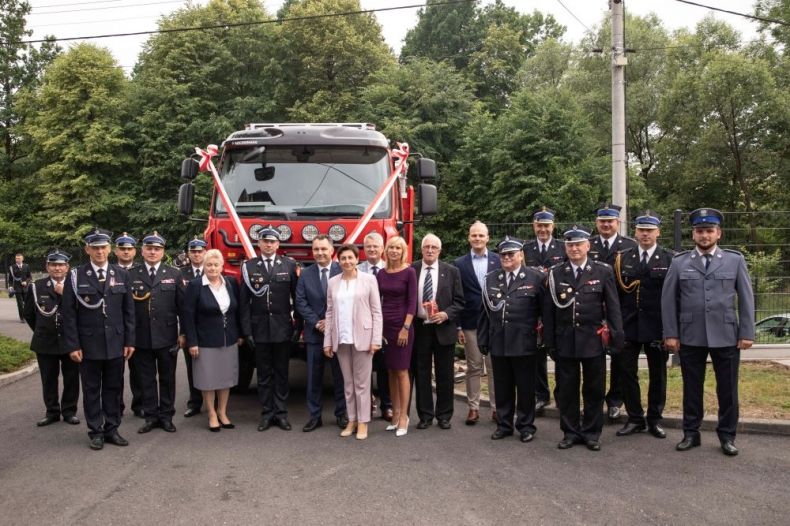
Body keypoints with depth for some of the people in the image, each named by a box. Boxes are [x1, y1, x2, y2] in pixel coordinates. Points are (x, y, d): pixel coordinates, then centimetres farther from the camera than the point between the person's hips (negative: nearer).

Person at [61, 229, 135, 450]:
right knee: (91, 390, 8)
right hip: (88, 344, -2)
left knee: (113, 388, 9)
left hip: (116, 343, 2)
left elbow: (129, 310, 6)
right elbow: (69, 313, -3)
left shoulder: (121, 274, 5)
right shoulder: (76, 276, -2)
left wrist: (130, 341, 1)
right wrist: (72, 345, -8)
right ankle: (96, 432, 18)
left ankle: (112, 429, 20)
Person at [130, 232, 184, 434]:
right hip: (142, 338, 0)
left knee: (167, 378, 8)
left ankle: (166, 416, 19)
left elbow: (182, 305, 3)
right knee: (147, 379, 8)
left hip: (167, 336, 0)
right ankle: (151, 416, 18)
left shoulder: (174, 274, 4)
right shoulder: (131, 275, 3)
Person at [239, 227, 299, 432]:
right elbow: (244, 301, 1)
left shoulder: (289, 265, 1)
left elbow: (296, 296, 2)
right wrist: (247, 330, -4)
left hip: (282, 328, 0)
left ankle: (281, 413, 15)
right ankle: (267, 413, 16)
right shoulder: (248, 267, 2)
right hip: (259, 328, 0)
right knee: (264, 373, 8)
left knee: (281, 373, 7)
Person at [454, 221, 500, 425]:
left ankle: (497, 408, 14)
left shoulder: (499, 261, 4)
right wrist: (458, 326, -1)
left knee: (495, 367, 5)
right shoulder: (460, 264, 4)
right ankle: (473, 407, 15)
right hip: (470, 323, 0)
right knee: (473, 368, 7)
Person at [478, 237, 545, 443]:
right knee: (502, 387, 12)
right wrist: (483, 340, 9)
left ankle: (526, 426, 21)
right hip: (498, 343, 4)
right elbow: (485, 312, 11)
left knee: (525, 387, 7)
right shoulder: (491, 279, 10)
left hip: (524, 344, -4)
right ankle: (504, 425, 25)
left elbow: (545, 309, -4)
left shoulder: (535, 277, -3)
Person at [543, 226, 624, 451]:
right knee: (566, 389, 8)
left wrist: (617, 337, -5)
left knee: (594, 389, 8)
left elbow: (613, 307, 0)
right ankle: (570, 432, 21)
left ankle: (591, 433, 22)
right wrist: (550, 341, 1)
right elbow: (548, 310, 4)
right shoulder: (555, 273, 3)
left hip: (593, 340, -1)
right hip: (565, 340, 1)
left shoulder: (603, 271, 1)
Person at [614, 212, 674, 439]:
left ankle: (654, 420, 23)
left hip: (657, 327, -1)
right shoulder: (623, 258, 5)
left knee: (657, 374, 9)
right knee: (627, 372, 4)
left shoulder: (669, 258, 0)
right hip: (628, 326, 2)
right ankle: (635, 419, 18)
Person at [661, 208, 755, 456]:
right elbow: (668, 300, 3)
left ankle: (727, 435, 21)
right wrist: (670, 334, -3)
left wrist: (747, 333, -3)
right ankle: (691, 433, 21)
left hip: (726, 336, 0)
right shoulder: (679, 262, 4)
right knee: (691, 388, 9)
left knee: (727, 389, 7)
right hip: (690, 337, 0)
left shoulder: (735, 260, 5)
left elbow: (746, 299, 4)